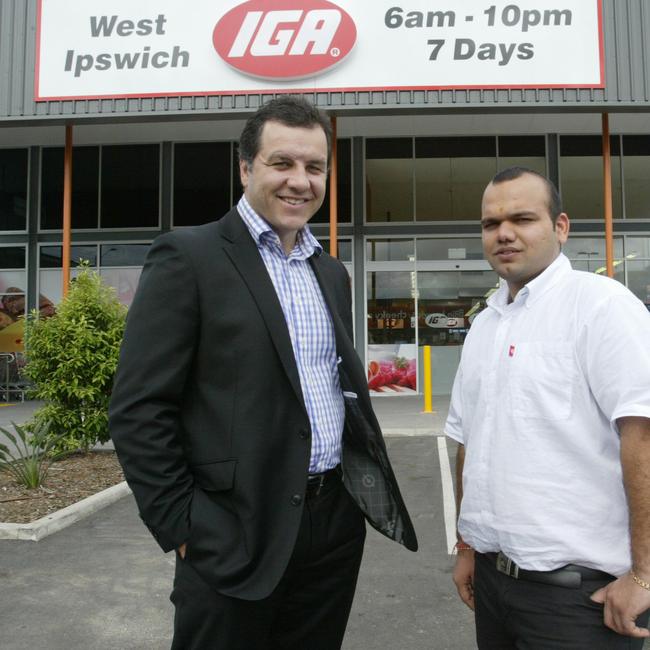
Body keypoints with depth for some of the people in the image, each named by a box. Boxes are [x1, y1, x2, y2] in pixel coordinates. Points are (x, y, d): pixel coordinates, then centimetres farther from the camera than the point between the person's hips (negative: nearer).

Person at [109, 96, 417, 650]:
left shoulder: (332, 272, 11)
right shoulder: (188, 257, -10)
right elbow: (139, 411, -12)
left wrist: (366, 476, 10)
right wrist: (183, 529, -12)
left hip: (337, 523, 6)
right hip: (237, 536, -6)